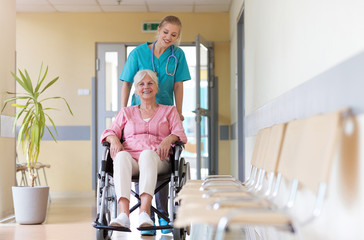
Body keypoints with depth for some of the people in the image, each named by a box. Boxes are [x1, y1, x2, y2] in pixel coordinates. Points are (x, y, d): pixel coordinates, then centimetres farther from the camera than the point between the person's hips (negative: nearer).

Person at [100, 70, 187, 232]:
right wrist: (114, 140, -7)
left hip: (157, 161, -1)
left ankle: (144, 211, -57)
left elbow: (180, 134, 10)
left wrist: (168, 139, -13)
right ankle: (123, 214, -54)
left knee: (147, 154, -40)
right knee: (122, 156, -38)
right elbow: (110, 132, 18)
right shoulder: (126, 112, 30)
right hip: (130, 160, 1)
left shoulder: (169, 111, 25)